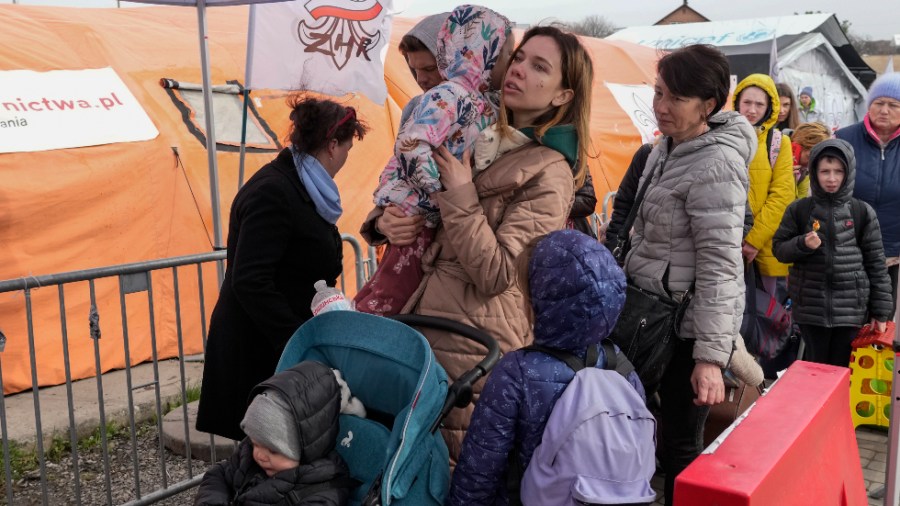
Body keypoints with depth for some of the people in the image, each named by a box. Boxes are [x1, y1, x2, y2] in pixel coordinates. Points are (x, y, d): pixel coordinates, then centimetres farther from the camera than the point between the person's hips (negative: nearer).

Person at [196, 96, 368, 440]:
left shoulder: (298, 188, 11)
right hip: (258, 353, -9)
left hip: (282, 345, 9)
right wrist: (298, 343, -23)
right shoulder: (272, 193, -19)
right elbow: (250, 283, -25)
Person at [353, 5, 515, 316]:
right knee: (392, 294, -5)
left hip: (440, 218, 9)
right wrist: (445, 197, -25)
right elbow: (410, 146, -28)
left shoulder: (483, 105, 11)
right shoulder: (450, 94, -16)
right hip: (417, 213, -9)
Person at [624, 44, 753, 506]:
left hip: (690, 324, -9)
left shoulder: (716, 164, -21)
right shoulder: (666, 147, 8)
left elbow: (720, 264, -25)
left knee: (681, 443, 1)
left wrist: (710, 354, -27)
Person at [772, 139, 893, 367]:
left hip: (850, 308, 0)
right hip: (810, 306, 0)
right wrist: (802, 244, -15)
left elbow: (876, 263, 4)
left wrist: (881, 310, 2)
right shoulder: (799, 209, 1)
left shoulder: (863, 212, 2)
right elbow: (779, 249, 5)